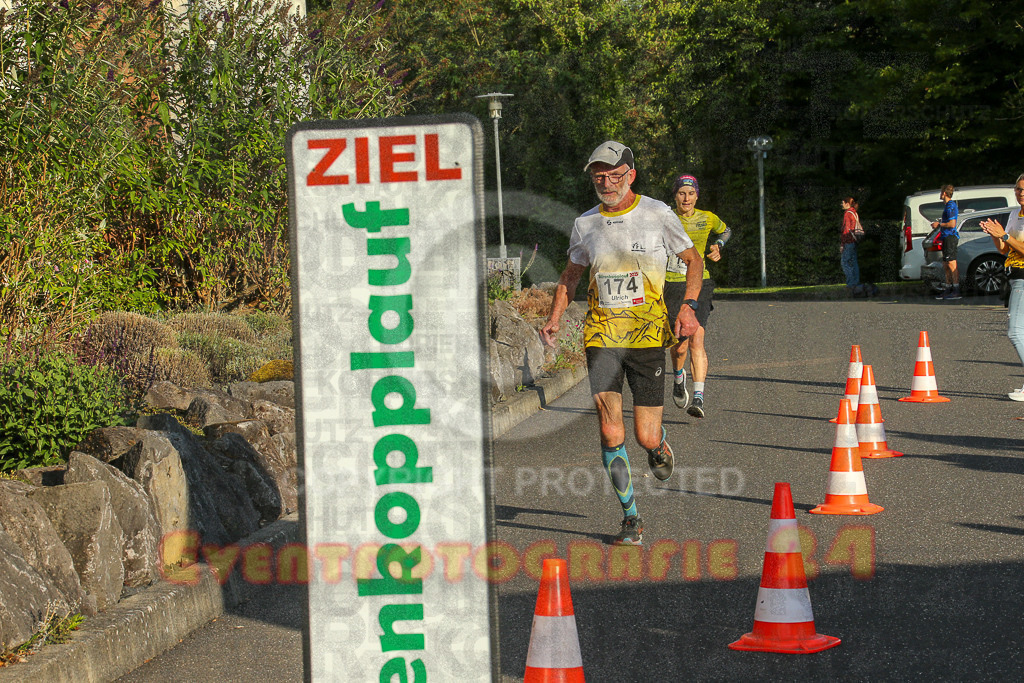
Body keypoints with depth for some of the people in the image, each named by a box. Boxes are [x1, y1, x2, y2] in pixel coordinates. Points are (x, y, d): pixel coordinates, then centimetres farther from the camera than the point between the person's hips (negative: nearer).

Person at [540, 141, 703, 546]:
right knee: (611, 433, -9)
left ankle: (658, 446, 38)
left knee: (646, 437, -2)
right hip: (601, 336, 2)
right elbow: (571, 274, 21)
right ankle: (631, 520, 4)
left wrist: (688, 307, -7)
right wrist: (554, 318, 6)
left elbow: (694, 261, 8)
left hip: (647, 334, -2)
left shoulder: (658, 214, -2)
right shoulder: (586, 224, 6)